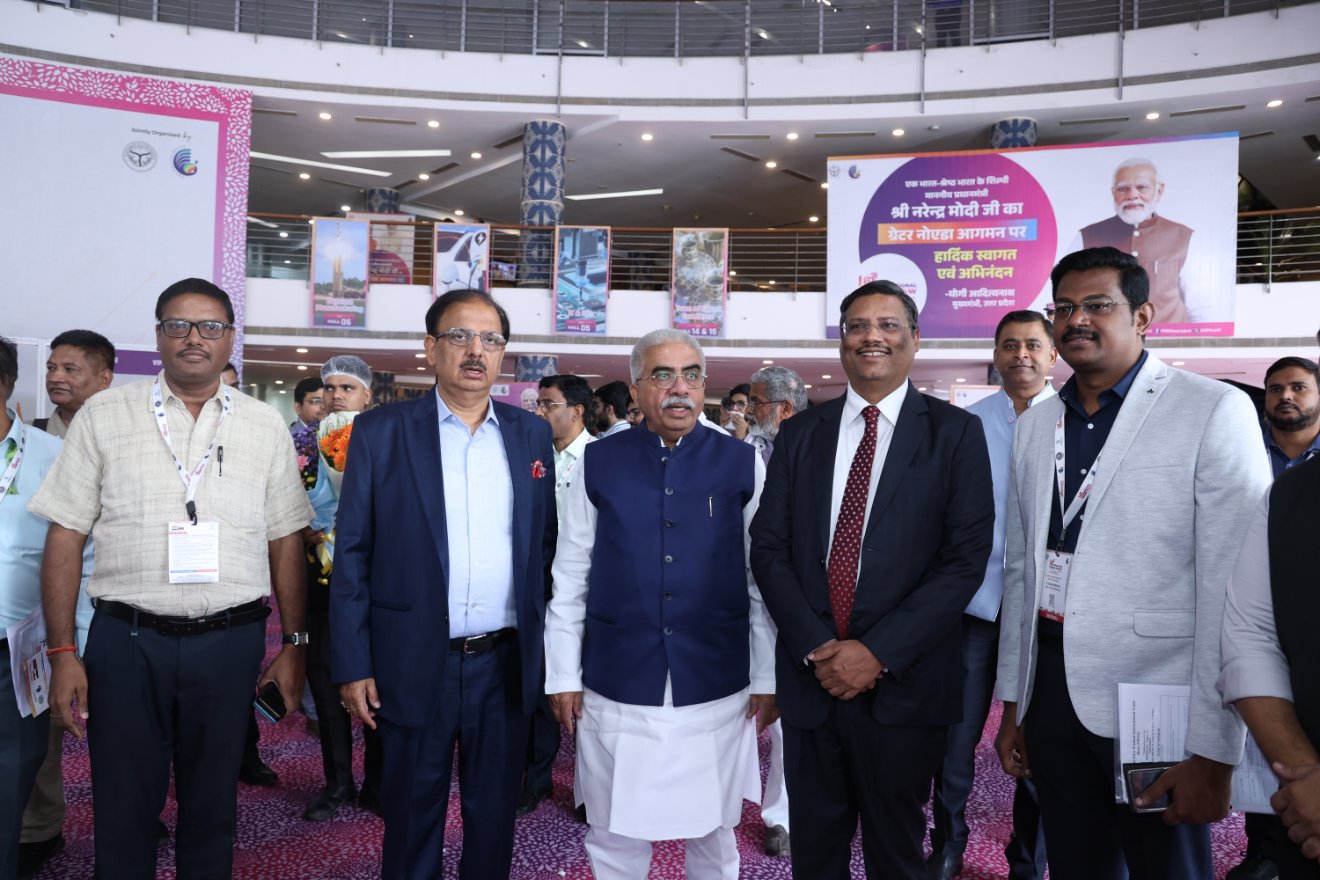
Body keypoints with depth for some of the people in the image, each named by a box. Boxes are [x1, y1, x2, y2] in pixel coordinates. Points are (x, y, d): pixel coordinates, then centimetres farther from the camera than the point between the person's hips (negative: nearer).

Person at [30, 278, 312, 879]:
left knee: (212, 812, 15)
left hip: (230, 643, 1)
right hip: (125, 642, 0)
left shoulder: (265, 426, 5)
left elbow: (285, 541, 6)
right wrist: (62, 653, -3)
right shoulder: (103, 416, 2)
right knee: (123, 812, 12)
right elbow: (65, 537, 1)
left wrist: (293, 644, 4)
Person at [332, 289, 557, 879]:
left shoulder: (532, 436, 5)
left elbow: (546, 545, 7)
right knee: (411, 816, 14)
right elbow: (352, 555, -4)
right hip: (415, 663, -2)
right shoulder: (380, 432, -3)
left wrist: (547, 647, 5)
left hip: (507, 664, 2)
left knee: (495, 817, 15)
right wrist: (353, 665, -7)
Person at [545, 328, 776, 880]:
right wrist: (563, 675, 1)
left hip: (716, 688, 0)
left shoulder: (741, 464, -2)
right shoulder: (599, 463, -1)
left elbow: (762, 579, 0)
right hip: (617, 686, 0)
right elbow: (570, 578, 2)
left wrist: (767, 678, 1)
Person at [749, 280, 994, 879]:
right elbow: (768, 548, 2)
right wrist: (817, 648, -10)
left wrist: (878, 651, -15)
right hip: (808, 674, 2)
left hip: (903, 683, -2)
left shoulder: (955, 432, -2)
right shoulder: (801, 434, 6)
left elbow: (966, 556, -9)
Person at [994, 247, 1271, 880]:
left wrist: (1212, 752, -15)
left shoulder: (1214, 412, -9)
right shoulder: (1034, 426, 9)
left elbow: (1231, 591, -13)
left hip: (1151, 694, -5)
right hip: (1051, 686, 5)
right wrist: (1012, 703, 12)